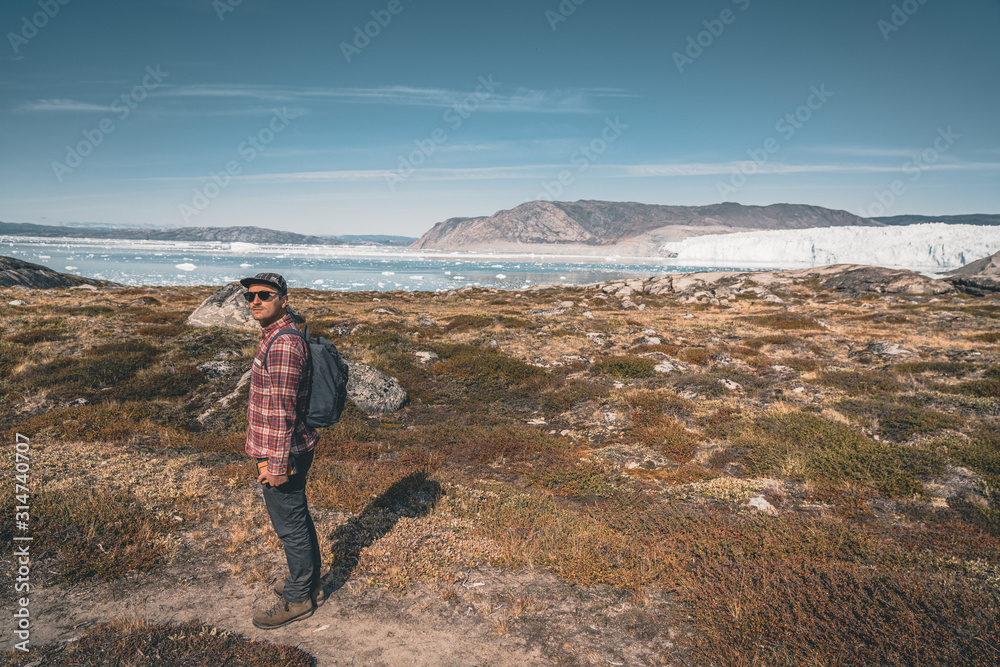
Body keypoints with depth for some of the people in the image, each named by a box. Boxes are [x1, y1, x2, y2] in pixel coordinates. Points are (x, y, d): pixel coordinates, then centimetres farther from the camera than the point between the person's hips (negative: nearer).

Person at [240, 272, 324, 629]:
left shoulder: (283, 345, -24)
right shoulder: (279, 333, 10)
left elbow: (282, 410, -24)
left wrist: (276, 464, -21)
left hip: (282, 453, -10)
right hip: (290, 449, 10)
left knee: (290, 525, 4)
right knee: (297, 519, 21)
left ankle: (298, 598, 20)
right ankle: (308, 582, 37)